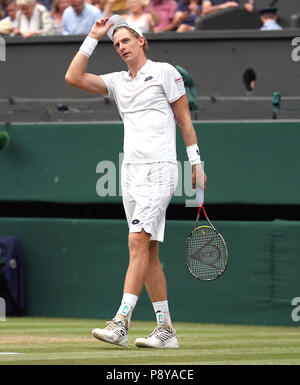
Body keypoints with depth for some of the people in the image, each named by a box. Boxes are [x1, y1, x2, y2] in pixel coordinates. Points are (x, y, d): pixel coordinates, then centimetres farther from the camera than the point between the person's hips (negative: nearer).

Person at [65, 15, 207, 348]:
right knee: (147, 252, 4)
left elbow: (184, 120, 3)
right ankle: (165, 329, 7)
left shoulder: (164, 72, 2)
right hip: (131, 170, 6)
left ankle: (121, 323, -24)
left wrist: (196, 164, 0)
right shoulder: (117, 81, 17)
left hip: (159, 168, -6)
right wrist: (94, 37, 10)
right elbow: (73, 77, 7)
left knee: (138, 240, -16)